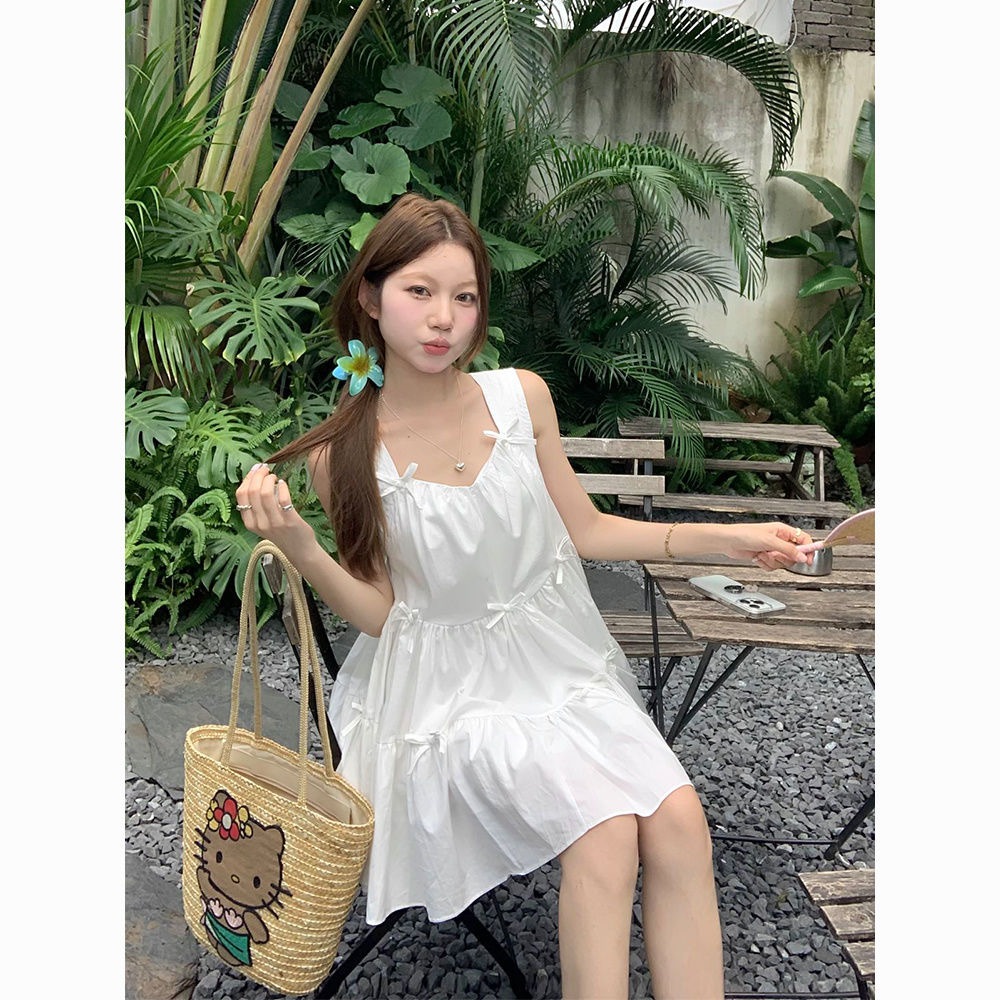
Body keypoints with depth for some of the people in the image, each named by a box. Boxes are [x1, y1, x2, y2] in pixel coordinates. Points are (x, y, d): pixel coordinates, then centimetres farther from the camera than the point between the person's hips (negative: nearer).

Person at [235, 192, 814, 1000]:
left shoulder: (523, 396, -4)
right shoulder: (345, 455, -9)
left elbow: (585, 531, 6)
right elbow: (378, 613, -3)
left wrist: (724, 538, 0)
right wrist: (296, 542, -20)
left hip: (559, 659, 3)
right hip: (453, 685, -3)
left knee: (679, 820, -18)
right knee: (606, 832, -23)